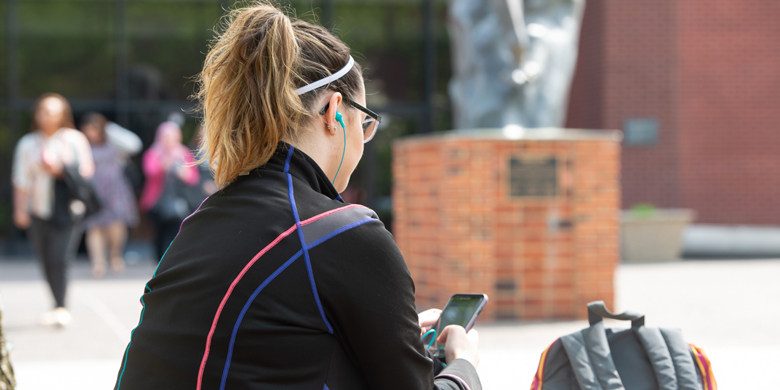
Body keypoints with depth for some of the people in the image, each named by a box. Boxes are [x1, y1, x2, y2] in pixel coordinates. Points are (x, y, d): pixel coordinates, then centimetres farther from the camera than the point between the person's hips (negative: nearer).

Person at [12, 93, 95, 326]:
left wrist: (61, 169, -11)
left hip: (67, 209, -3)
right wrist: (20, 209, 3)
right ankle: (60, 306, 17)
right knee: (48, 261, 5)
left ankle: (61, 307, -12)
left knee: (59, 258, -15)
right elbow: (22, 181, 8)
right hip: (39, 211, 3)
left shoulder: (74, 139, 3)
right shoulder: (28, 144, 9)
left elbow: (86, 171, 3)